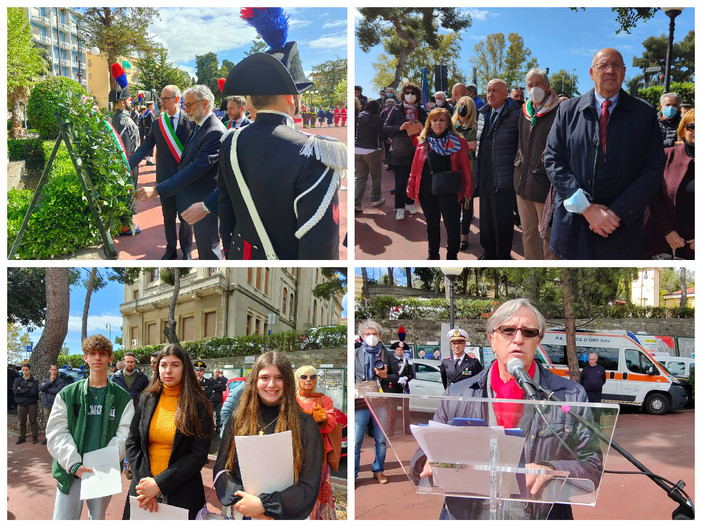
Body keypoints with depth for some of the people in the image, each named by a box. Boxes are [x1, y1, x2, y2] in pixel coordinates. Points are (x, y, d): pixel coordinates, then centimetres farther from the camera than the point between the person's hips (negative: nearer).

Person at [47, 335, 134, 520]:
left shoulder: (122, 398, 4)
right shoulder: (67, 394, 4)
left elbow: (124, 435, -3)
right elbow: (57, 433, -2)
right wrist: (74, 465, -16)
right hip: (70, 472, 0)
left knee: (98, 518, 13)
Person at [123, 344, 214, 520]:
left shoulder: (197, 406, -7)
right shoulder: (146, 400, 4)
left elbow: (198, 455, -12)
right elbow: (132, 443, 3)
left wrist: (159, 484, -19)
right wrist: (144, 481, -12)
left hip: (181, 492, -3)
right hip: (143, 486, 3)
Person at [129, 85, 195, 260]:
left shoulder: (191, 121, -8)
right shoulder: (157, 124, 2)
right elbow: (144, 149, 1)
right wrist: (126, 167, -8)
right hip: (165, 179, 3)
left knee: (185, 217, 10)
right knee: (168, 217, 14)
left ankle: (186, 250, 27)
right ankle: (171, 249, 29)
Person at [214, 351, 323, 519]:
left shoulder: (305, 424, -9)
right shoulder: (237, 421, 1)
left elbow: (309, 486, -13)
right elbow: (221, 470, 1)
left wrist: (263, 504, -21)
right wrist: (239, 500, -16)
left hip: (286, 516, -2)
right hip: (242, 515, 2)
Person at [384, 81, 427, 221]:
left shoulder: (421, 111, 10)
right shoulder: (396, 110, 2)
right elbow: (385, 128, 0)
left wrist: (423, 129, -6)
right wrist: (399, 128, -17)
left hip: (417, 151, 3)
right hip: (400, 151, -3)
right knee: (400, 181, -2)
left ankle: (409, 203, 26)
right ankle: (399, 207, 7)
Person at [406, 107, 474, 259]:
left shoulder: (458, 142, -1)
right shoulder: (423, 142, 6)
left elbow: (466, 167, -3)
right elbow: (415, 167, 8)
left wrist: (468, 190, -6)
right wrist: (411, 189, 4)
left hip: (449, 192, -3)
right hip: (426, 192, 3)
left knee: (452, 226, 2)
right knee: (432, 225, 17)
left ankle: (452, 256, 19)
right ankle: (433, 255, 33)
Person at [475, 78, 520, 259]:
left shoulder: (515, 115, -11)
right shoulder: (484, 114, 11)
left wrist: (516, 169, -12)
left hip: (503, 179, -6)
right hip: (485, 177, 7)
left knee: (503, 219, 4)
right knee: (486, 217, 15)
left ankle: (504, 256, 20)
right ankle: (488, 252, 31)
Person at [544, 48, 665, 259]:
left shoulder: (644, 113, 3)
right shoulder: (568, 109, 4)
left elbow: (653, 169, -2)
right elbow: (552, 160, -2)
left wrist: (617, 213, -13)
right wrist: (586, 207, -13)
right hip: (572, 225, 0)